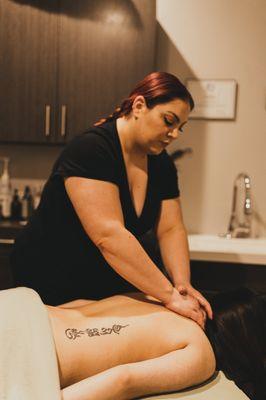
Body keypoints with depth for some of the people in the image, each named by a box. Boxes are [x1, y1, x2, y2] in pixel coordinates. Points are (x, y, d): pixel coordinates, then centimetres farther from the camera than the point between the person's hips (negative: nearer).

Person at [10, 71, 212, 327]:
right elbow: (108, 235, -34)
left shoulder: (162, 164, -1)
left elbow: (171, 229, -4)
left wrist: (182, 284, -21)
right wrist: (170, 296, -33)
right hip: (53, 288, -6)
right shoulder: (90, 149, -25)